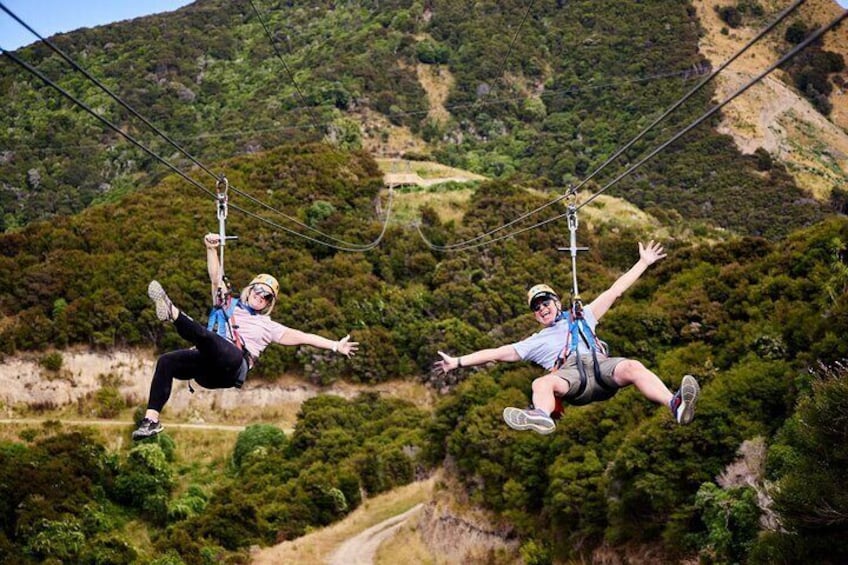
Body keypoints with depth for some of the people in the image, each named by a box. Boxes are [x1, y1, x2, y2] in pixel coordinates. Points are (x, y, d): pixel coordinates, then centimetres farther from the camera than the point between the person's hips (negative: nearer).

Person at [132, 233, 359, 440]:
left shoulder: (268, 326, 27)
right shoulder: (228, 305, 33)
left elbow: (301, 337, 20)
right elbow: (216, 278, 21)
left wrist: (335, 345, 12)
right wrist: (212, 249, 6)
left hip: (232, 368, -3)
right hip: (208, 365, 3)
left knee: (204, 335, -33)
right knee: (166, 361, -24)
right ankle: (151, 420, -30)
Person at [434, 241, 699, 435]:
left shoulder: (582, 318, 37)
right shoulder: (535, 342, 36)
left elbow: (615, 291, 35)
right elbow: (498, 352, 31)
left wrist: (643, 263, 32)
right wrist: (459, 361, 24)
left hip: (600, 364, 1)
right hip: (569, 373, 0)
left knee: (632, 367, -34)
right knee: (542, 383, -36)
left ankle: (675, 405, -58)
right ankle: (541, 417, -71)